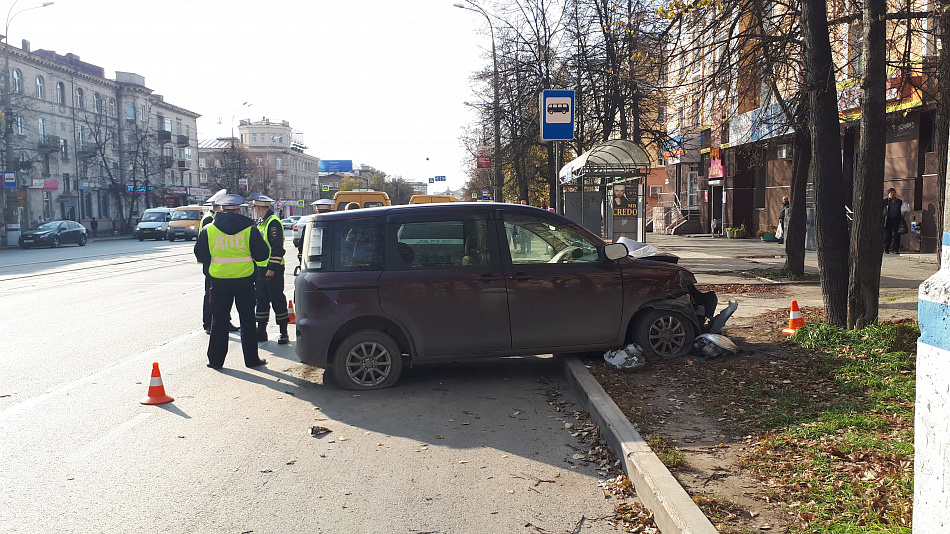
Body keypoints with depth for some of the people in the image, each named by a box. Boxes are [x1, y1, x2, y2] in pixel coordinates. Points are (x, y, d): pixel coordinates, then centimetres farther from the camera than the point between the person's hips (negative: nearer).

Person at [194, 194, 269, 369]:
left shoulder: (208, 230, 0)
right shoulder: (250, 229, -4)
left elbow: (200, 256, 4)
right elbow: (262, 255, -3)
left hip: (219, 281, 1)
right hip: (244, 279, -1)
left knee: (219, 320, 10)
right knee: (247, 320, 8)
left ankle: (216, 359, 13)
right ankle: (251, 358, 12)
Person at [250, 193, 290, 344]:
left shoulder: (273, 222, -14)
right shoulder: (261, 222, 16)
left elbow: (277, 248, -20)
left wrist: (272, 268, -23)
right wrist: (256, 266, 20)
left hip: (272, 269, -9)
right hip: (261, 268, 9)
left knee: (277, 301, -3)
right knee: (262, 300, 11)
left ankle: (284, 333, 4)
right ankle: (261, 332, 18)